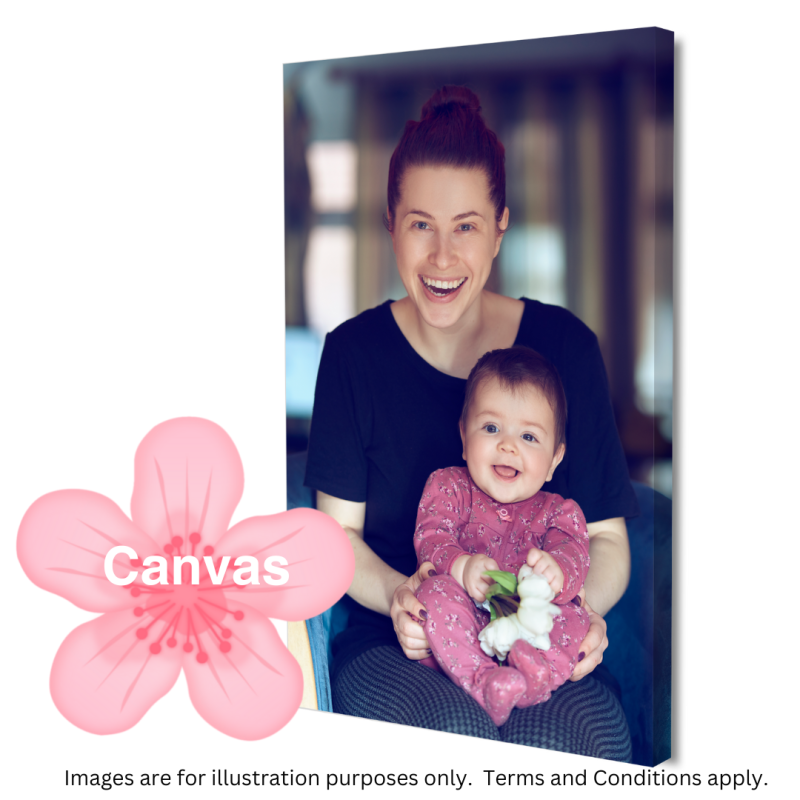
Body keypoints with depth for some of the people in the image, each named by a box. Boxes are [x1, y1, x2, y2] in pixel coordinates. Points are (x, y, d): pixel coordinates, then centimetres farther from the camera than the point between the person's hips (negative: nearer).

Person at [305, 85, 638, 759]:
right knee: (456, 726, -34)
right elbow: (340, 532, 5)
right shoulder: (354, 354, 0)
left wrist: (585, 606, -17)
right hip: (390, 646, 0)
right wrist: (398, 596, -16)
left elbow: (606, 534, 5)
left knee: (584, 730, -33)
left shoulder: (565, 345, 0)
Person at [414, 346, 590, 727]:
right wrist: (461, 566, -31)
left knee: (574, 617, -23)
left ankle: (534, 675, -50)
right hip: (459, 638, -1)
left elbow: (574, 551, -8)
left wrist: (556, 571, -37)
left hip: (529, 628, 2)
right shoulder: (448, 486, 9)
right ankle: (482, 684, -45)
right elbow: (430, 536, -6)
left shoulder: (558, 511, 11)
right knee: (437, 591, -30)